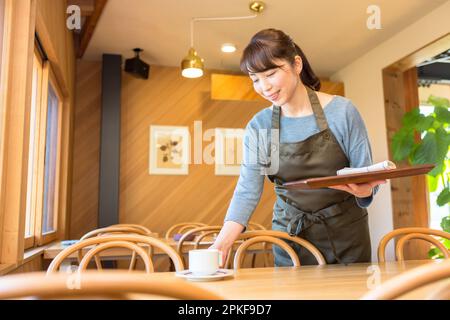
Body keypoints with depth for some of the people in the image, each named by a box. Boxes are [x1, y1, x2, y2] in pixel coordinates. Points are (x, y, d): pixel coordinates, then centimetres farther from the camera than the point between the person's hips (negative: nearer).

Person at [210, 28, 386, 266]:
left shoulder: (342, 111, -12)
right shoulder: (258, 127, -7)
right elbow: (247, 192, -12)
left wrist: (363, 190, -32)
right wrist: (222, 244, -26)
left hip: (345, 232, -1)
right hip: (290, 236, 1)